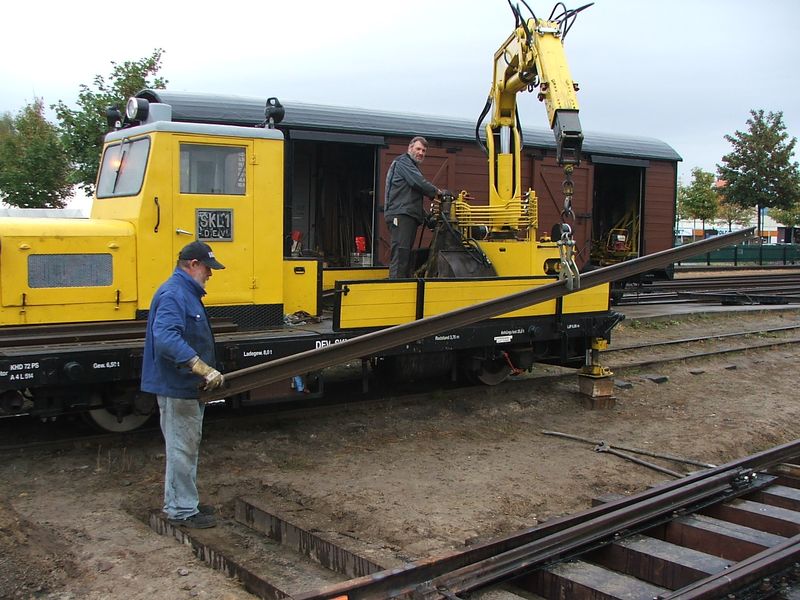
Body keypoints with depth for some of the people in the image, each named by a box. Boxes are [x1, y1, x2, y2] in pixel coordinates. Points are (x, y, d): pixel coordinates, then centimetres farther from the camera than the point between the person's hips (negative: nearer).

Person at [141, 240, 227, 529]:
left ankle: (181, 502, 30)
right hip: (177, 387, -11)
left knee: (187, 446, 19)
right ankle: (182, 510, 9)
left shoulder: (186, 292, 14)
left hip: (187, 386, 11)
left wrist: (208, 370, 28)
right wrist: (202, 368, -40)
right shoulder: (173, 294, -20)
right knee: (182, 448, -1)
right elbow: (166, 338, -35)